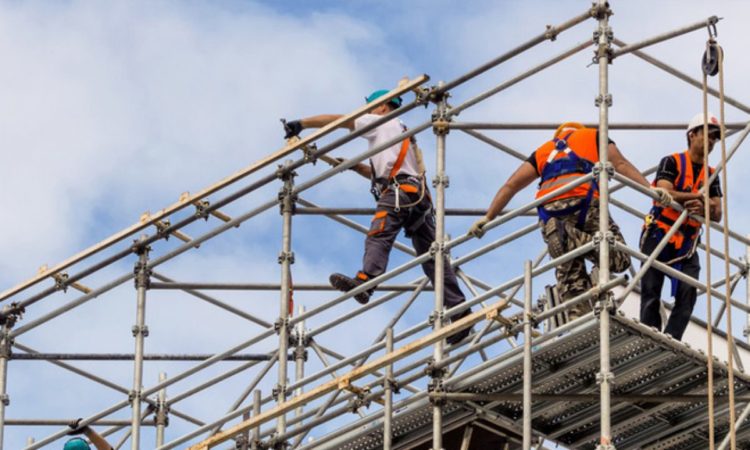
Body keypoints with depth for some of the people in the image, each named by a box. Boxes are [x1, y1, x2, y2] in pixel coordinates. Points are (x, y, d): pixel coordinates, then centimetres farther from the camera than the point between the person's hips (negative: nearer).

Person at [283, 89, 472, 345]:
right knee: (431, 255, 2)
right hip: (420, 197, 9)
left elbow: (337, 120, 12)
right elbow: (377, 173, 42)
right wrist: (351, 166, 33)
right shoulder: (401, 133, 40)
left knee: (379, 235, -30)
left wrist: (302, 124, 17)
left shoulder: (382, 123, 16)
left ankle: (364, 281, -56)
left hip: (400, 191, -9)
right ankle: (460, 312, -7)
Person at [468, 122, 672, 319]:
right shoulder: (594, 136, 30)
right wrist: (650, 189, 4)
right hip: (584, 200, -3)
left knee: (570, 278, 5)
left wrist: (488, 218, 25)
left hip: (549, 211, 3)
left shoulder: (543, 151, 36)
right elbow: (620, 164, 13)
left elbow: (511, 185, 27)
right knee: (618, 259, -1)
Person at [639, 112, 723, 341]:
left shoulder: (711, 176, 11)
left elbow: (717, 215, 0)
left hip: (687, 244, 4)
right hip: (658, 236, -4)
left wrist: (705, 208, -24)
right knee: (651, 294, -4)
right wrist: (699, 197, -24)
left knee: (688, 293, -12)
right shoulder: (672, 163, -3)